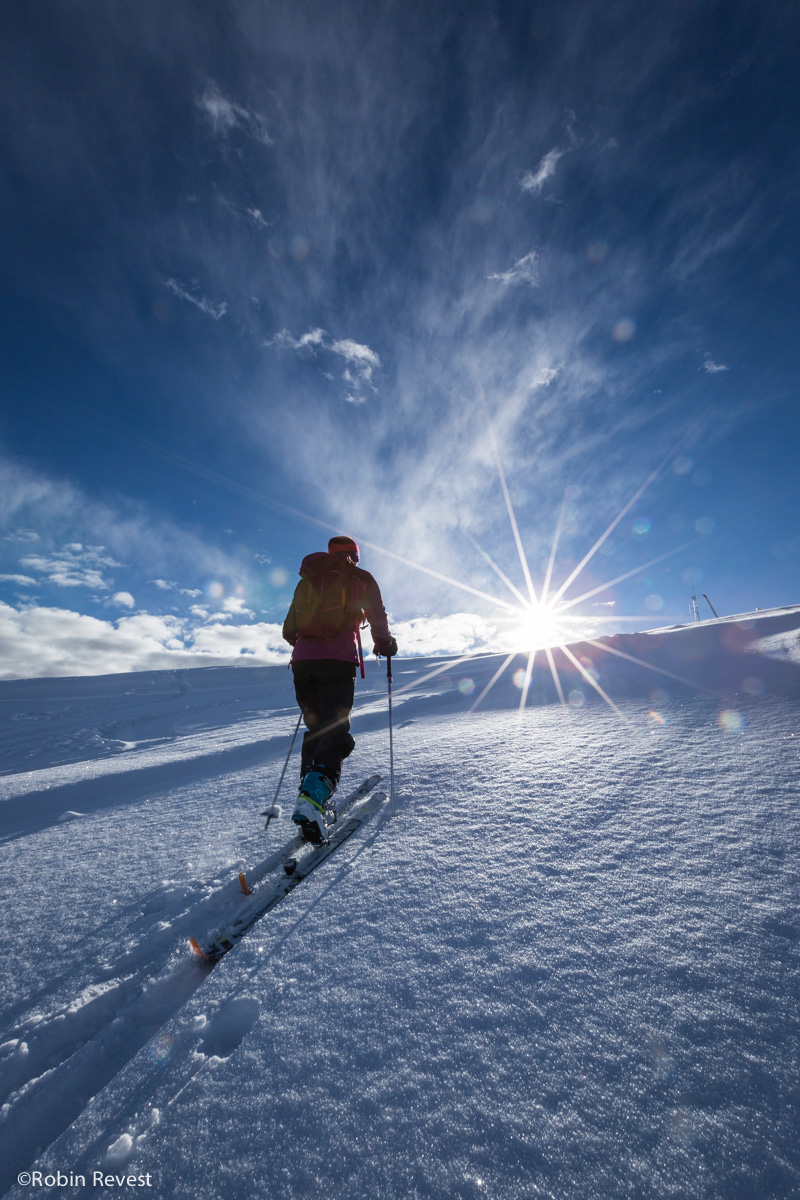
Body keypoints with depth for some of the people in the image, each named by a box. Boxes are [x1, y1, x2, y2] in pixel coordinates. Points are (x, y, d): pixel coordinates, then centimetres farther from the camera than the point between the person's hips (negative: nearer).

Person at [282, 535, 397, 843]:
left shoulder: (306, 581, 22)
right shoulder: (361, 579, 12)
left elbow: (288, 631, 21)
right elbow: (378, 620, 9)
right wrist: (385, 645, 28)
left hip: (302, 660, 5)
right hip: (338, 661, -4)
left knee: (315, 729, 18)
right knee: (335, 733, -6)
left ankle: (310, 789, 14)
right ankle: (312, 798, -25)